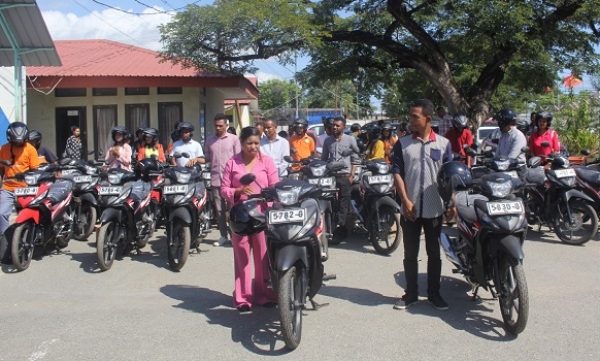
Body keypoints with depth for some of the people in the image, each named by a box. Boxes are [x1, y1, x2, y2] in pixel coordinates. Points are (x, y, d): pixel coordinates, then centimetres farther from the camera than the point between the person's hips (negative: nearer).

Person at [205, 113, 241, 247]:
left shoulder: (234, 139, 1)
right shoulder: (210, 140, 12)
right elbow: (207, 158, 16)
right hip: (215, 179, 4)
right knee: (219, 209, 6)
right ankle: (223, 235, 14)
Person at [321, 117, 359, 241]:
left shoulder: (350, 139, 2)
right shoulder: (328, 140, 11)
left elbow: (355, 159, 1)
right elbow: (323, 158, 16)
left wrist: (352, 175, -6)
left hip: (345, 176, -3)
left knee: (342, 205, -3)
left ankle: (337, 232, -2)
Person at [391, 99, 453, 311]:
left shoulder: (443, 144, 1)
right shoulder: (402, 144, 1)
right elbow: (397, 173, -2)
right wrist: (405, 201, -12)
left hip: (434, 208, 0)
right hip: (410, 208, 0)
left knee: (434, 253, 10)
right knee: (410, 254, 8)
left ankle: (434, 293, 22)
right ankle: (411, 293, 21)